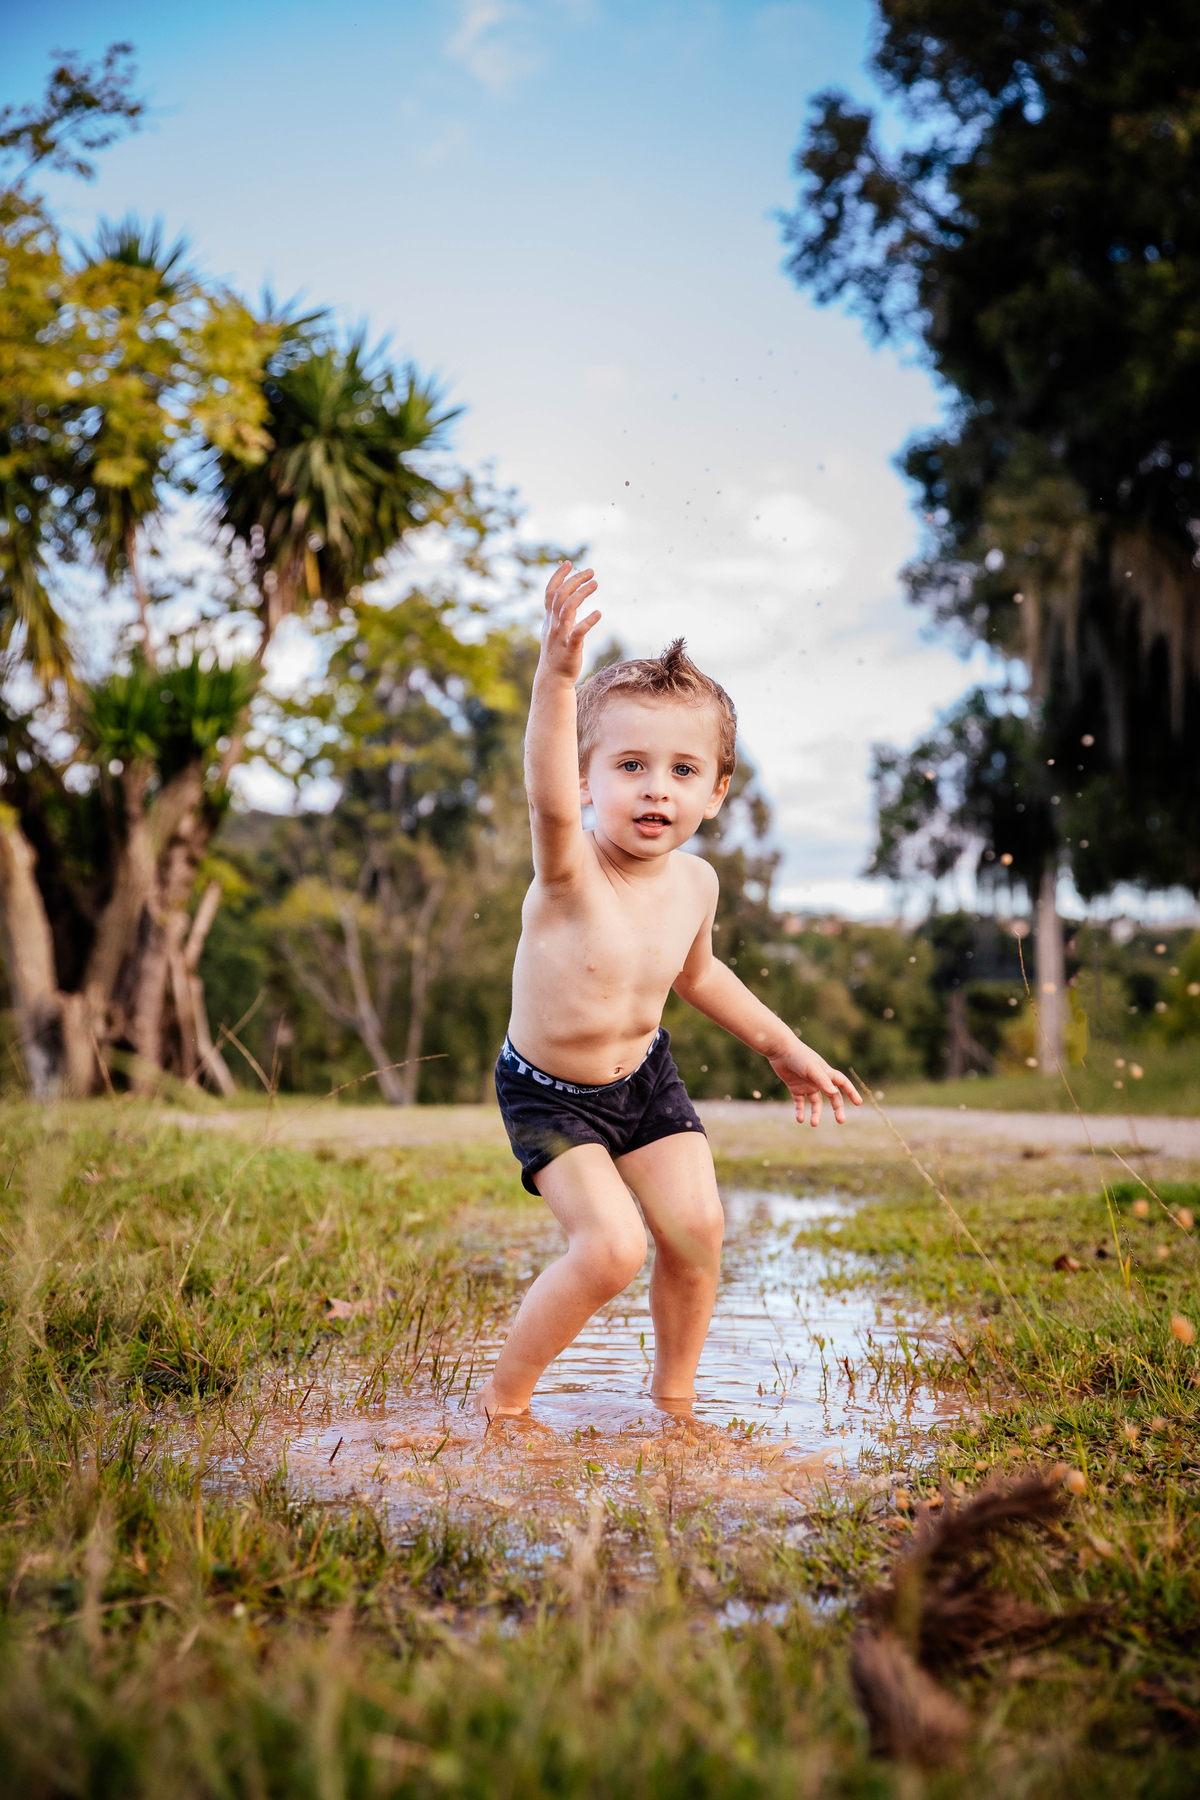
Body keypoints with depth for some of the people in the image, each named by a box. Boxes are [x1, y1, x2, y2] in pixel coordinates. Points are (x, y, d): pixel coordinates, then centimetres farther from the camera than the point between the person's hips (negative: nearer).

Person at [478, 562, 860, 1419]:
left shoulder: (695, 880, -10)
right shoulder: (571, 873, -29)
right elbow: (549, 805, -55)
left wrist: (783, 1045, 18)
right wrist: (557, 674, -70)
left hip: (645, 1076, 5)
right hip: (550, 1092, -5)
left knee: (696, 1228, -3)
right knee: (611, 1246, -18)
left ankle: (674, 1396, 23)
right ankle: (504, 1397, 5)